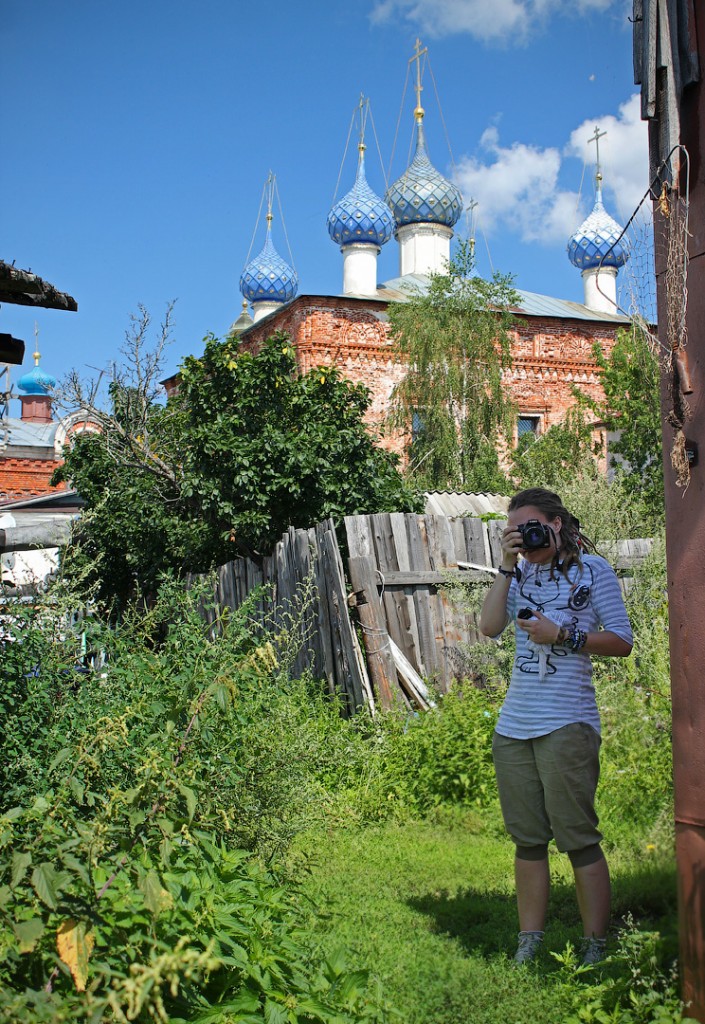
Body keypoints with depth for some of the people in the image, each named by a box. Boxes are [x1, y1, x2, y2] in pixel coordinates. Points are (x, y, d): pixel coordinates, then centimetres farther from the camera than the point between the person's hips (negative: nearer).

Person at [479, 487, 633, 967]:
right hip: (513, 725, 5)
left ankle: (595, 948, 6)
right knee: (527, 839, 9)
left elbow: (622, 641, -1)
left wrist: (562, 635, -11)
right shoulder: (522, 576, 15)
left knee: (578, 838, -3)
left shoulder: (592, 569, 2)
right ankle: (529, 945, 15)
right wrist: (508, 566, 0)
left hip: (566, 724, -5)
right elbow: (490, 626, 1)